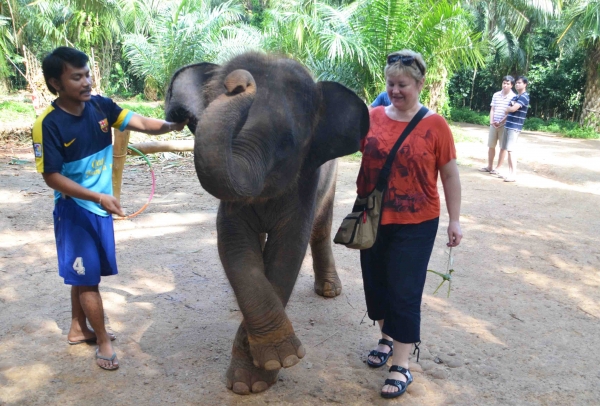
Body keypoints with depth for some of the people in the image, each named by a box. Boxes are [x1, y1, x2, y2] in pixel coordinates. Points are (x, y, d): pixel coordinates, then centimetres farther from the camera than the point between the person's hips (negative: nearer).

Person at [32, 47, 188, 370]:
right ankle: (103, 342, 15)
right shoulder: (49, 124, -19)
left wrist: (170, 125, -32)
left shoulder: (100, 106, -4)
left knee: (83, 273, 18)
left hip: (100, 206, 6)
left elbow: (139, 122, -12)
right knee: (86, 276, 2)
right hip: (74, 210, -6)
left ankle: (78, 329, 36)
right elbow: (52, 177, -19)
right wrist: (98, 197, -27)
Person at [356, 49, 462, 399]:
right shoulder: (373, 116, 0)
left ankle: (402, 367, 14)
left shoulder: (435, 125, -8)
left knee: (404, 292, 0)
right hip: (373, 219, 4)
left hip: (415, 224, -4)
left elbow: (450, 175, -3)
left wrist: (455, 220, -3)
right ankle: (388, 338, 41)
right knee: (376, 283, 16)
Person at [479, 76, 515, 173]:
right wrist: (491, 122, -5)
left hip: (505, 125, -5)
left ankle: (498, 168, 12)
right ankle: (489, 166, 21)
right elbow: (492, 110, 9)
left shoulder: (513, 97, -6)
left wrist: (500, 122, -16)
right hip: (493, 125, 5)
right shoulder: (496, 95, 8)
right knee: (491, 146, 10)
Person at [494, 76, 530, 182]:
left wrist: (508, 108, 0)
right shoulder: (515, 97, 19)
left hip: (515, 127, -9)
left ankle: (513, 175, -11)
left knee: (511, 150, -12)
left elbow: (513, 109, -21)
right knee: (504, 148, 11)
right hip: (508, 126, 9)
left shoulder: (524, 97, -10)